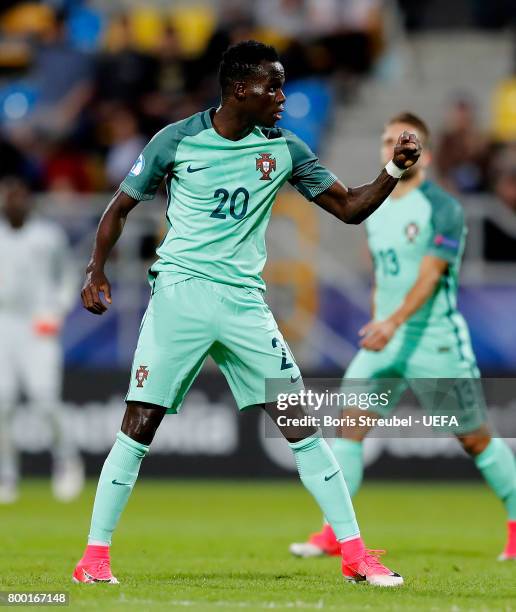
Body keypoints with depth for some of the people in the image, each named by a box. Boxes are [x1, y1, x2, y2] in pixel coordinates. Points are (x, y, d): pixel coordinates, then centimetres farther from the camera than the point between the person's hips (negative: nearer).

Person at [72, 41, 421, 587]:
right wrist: (96, 269, -5)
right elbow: (120, 207, 7)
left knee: (300, 422, -3)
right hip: (179, 294, -2)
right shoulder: (177, 140, -2)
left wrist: (394, 170, -7)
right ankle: (95, 556, 3)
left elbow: (350, 207, 9)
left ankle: (354, 553, 1)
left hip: (244, 301, 3)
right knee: (140, 423, -6)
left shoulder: (284, 149, 5)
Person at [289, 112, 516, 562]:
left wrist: (394, 322, -35)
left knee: (476, 440, 5)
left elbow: (429, 275, -22)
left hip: (436, 341, -6)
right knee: (350, 422, -11)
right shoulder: (376, 213, 11)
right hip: (383, 340, 6)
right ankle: (334, 533, -12)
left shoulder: (443, 209, -12)